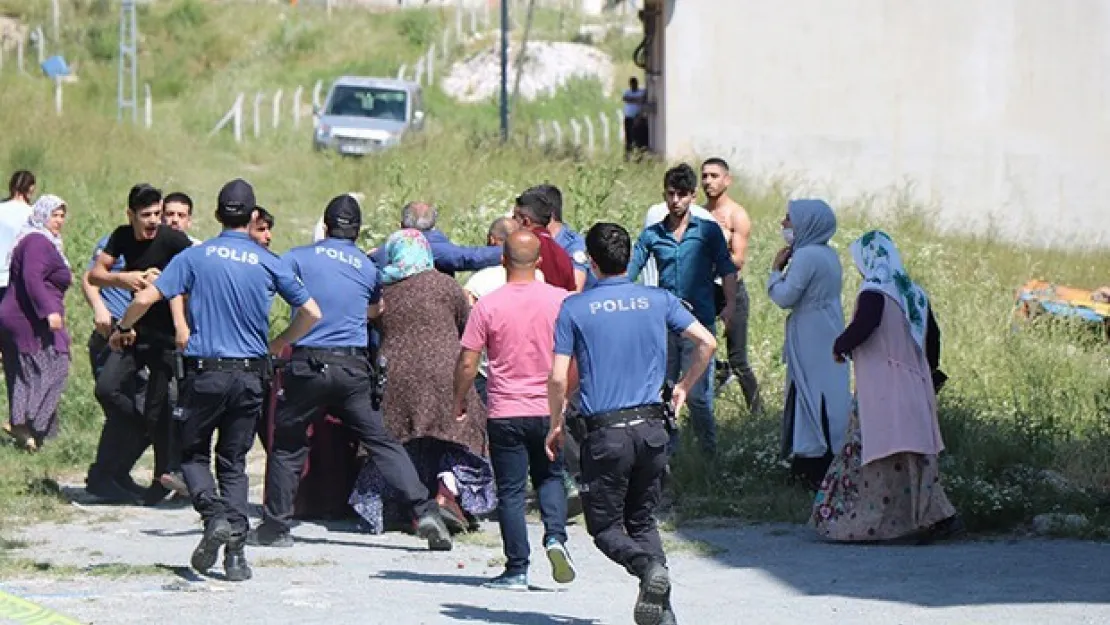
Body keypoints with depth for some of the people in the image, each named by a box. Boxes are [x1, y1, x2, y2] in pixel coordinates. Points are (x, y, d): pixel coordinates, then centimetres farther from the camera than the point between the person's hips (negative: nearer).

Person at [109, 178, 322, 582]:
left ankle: (214, 516, -12)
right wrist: (283, 342, 24)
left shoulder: (195, 257, -3)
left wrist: (123, 328, 12)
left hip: (204, 371, -2)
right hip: (249, 374, 2)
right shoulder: (269, 263, 1)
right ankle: (235, 553, 0)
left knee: (192, 453, 15)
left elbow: (146, 298, -8)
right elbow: (311, 313, 5)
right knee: (234, 462, 10)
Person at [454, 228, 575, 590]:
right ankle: (555, 536, -4)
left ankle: (517, 570, 4)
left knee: (511, 491, 5)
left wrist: (459, 399, 9)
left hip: (506, 412, -2)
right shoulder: (560, 300, -4)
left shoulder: (488, 306, -9)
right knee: (550, 477, 21)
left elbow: (467, 363, -8)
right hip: (550, 409, 2)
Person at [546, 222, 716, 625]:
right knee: (642, 520, 17)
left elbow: (558, 377, -5)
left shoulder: (574, 309, -2)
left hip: (605, 431, -3)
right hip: (652, 426, 3)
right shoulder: (659, 300, 5)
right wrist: (684, 388, 16)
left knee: (605, 527, 8)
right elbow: (707, 343, 0)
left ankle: (649, 567, -23)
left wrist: (556, 425, 11)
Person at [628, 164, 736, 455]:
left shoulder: (708, 231, 5)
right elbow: (628, 272, 9)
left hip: (699, 323, -3)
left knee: (698, 395, -7)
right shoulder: (652, 235, 10)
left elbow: (727, 270, 2)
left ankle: (708, 452, 7)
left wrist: (730, 305, -13)